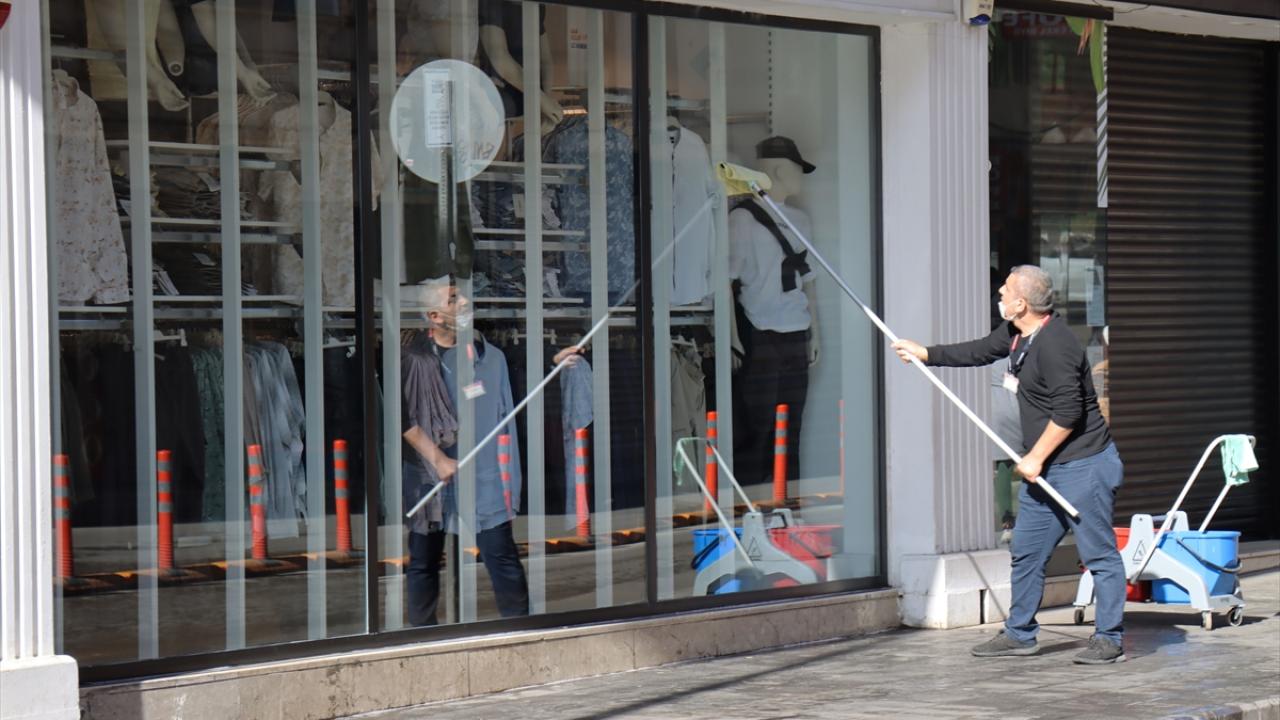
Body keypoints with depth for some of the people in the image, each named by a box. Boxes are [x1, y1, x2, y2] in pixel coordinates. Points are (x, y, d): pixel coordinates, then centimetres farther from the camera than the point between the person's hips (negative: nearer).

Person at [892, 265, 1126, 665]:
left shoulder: (1053, 344, -22)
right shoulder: (1016, 333, 9)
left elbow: (1068, 411, -24)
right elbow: (980, 351, 28)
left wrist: (1035, 457, -17)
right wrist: (924, 353, 32)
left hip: (1083, 466, -11)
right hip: (1046, 467, 11)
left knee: (1098, 553, -2)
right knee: (1026, 551, 13)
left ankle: (1109, 639, 4)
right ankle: (1019, 634, 23)